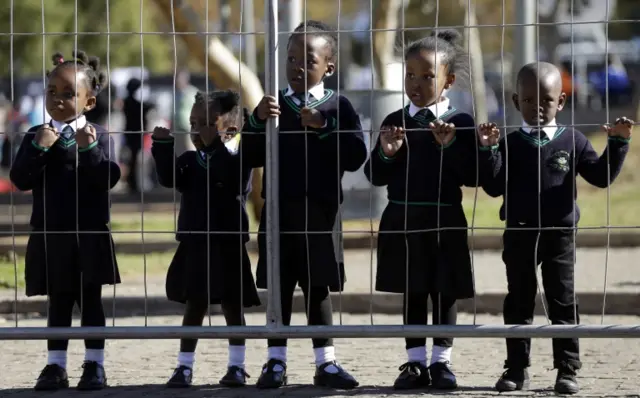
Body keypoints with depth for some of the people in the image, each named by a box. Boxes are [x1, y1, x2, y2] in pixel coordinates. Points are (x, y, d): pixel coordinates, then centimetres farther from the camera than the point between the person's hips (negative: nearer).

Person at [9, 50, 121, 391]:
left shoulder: (98, 136, 0)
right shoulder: (36, 136, 4)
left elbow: (109, 178, -10)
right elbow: (20, 180, -5)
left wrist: (89, 148, -22)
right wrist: (39, 148, -17)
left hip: (90, 235, -2)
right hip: (50, 235, 2)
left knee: (90, 300, 3)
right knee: (58, 302, 7)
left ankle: (95, 365, 9)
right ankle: (56, 366, 12)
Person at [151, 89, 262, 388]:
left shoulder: (236, 157, -6)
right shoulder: (190, 160, 8)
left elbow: (231, 179, -25)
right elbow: (169, 178, -6)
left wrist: (216, 145, -26)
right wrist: (163, 147, -15)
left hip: (227, 245, -4)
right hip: (194, 244, 4)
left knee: (232, 306, 4)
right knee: (194, 307, 8)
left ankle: (237, 366, 13)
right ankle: (184, 366, 10)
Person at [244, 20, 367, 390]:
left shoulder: (338, 107, -1)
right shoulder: (275, 105, 5)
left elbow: (356, 156, -10)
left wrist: (323, 128, -18)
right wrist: (258, 121, -15)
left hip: (321, 211, -1)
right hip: (279, 210, 1)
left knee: (319, 287, 6)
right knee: (279, 287, 4)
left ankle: (326, 362, 13)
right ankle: (276, 361, 9)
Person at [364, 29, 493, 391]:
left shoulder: (460, 123, -3)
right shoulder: (395, 122, 5)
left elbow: (472, 175, -10)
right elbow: (376, 177, 5)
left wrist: (450, 146, -21)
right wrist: (386, 154, -14)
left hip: (445, 221, -2)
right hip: (403, 220, 2)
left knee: (445, 293, 5)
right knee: (412, 293, 9)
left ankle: (441, 361, 15)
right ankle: (416, 362, 15)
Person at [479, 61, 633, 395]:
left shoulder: (572, 142, 1)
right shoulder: (511, 144, 2)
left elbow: (601, 176, -1)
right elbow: (493, 186, -5)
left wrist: (618, 143, -11)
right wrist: (488, 150, -16)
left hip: (559, 233, -1)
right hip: (519, 233, 1)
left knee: (563, 301, 1)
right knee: (519, 303, 8)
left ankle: (567, 368, 6)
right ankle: (516, 368, 15)